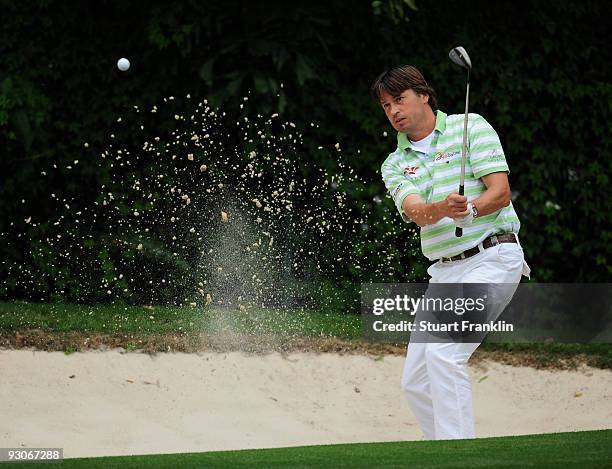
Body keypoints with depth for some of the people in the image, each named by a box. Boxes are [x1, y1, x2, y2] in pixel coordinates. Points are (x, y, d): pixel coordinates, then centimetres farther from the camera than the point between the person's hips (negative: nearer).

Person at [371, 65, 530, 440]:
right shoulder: (395, 164, 13)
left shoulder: (471, 127, 1)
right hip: (443, 272, 7)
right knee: (415, 382, 4)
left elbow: (500, 191, -8)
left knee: (443, 352, -24)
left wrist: (469, 210, -29)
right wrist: (443, 208, -31)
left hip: (492, 258, -7)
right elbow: (416, 211, -8)